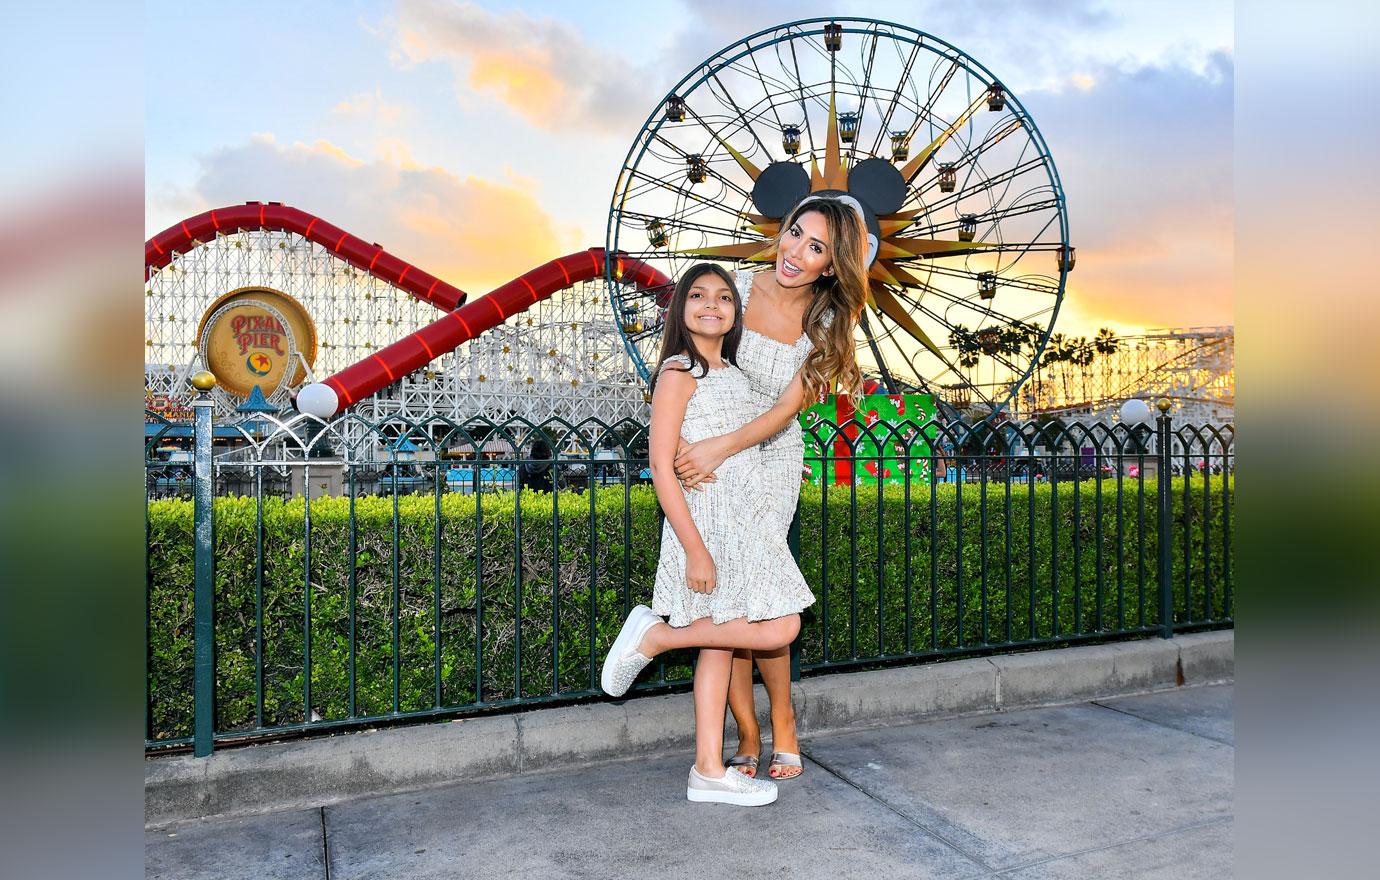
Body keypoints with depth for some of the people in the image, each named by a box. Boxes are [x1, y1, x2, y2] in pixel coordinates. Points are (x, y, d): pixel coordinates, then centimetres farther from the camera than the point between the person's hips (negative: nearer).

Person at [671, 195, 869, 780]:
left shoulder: (826, 325, -5)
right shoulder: (737, 287, -7)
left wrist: (722, 447, -25)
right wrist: (694, 449, -17)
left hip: (771, 463, 0)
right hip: (710, 459, 1)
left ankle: (783, 725, 17)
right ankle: (749, 735, 12)